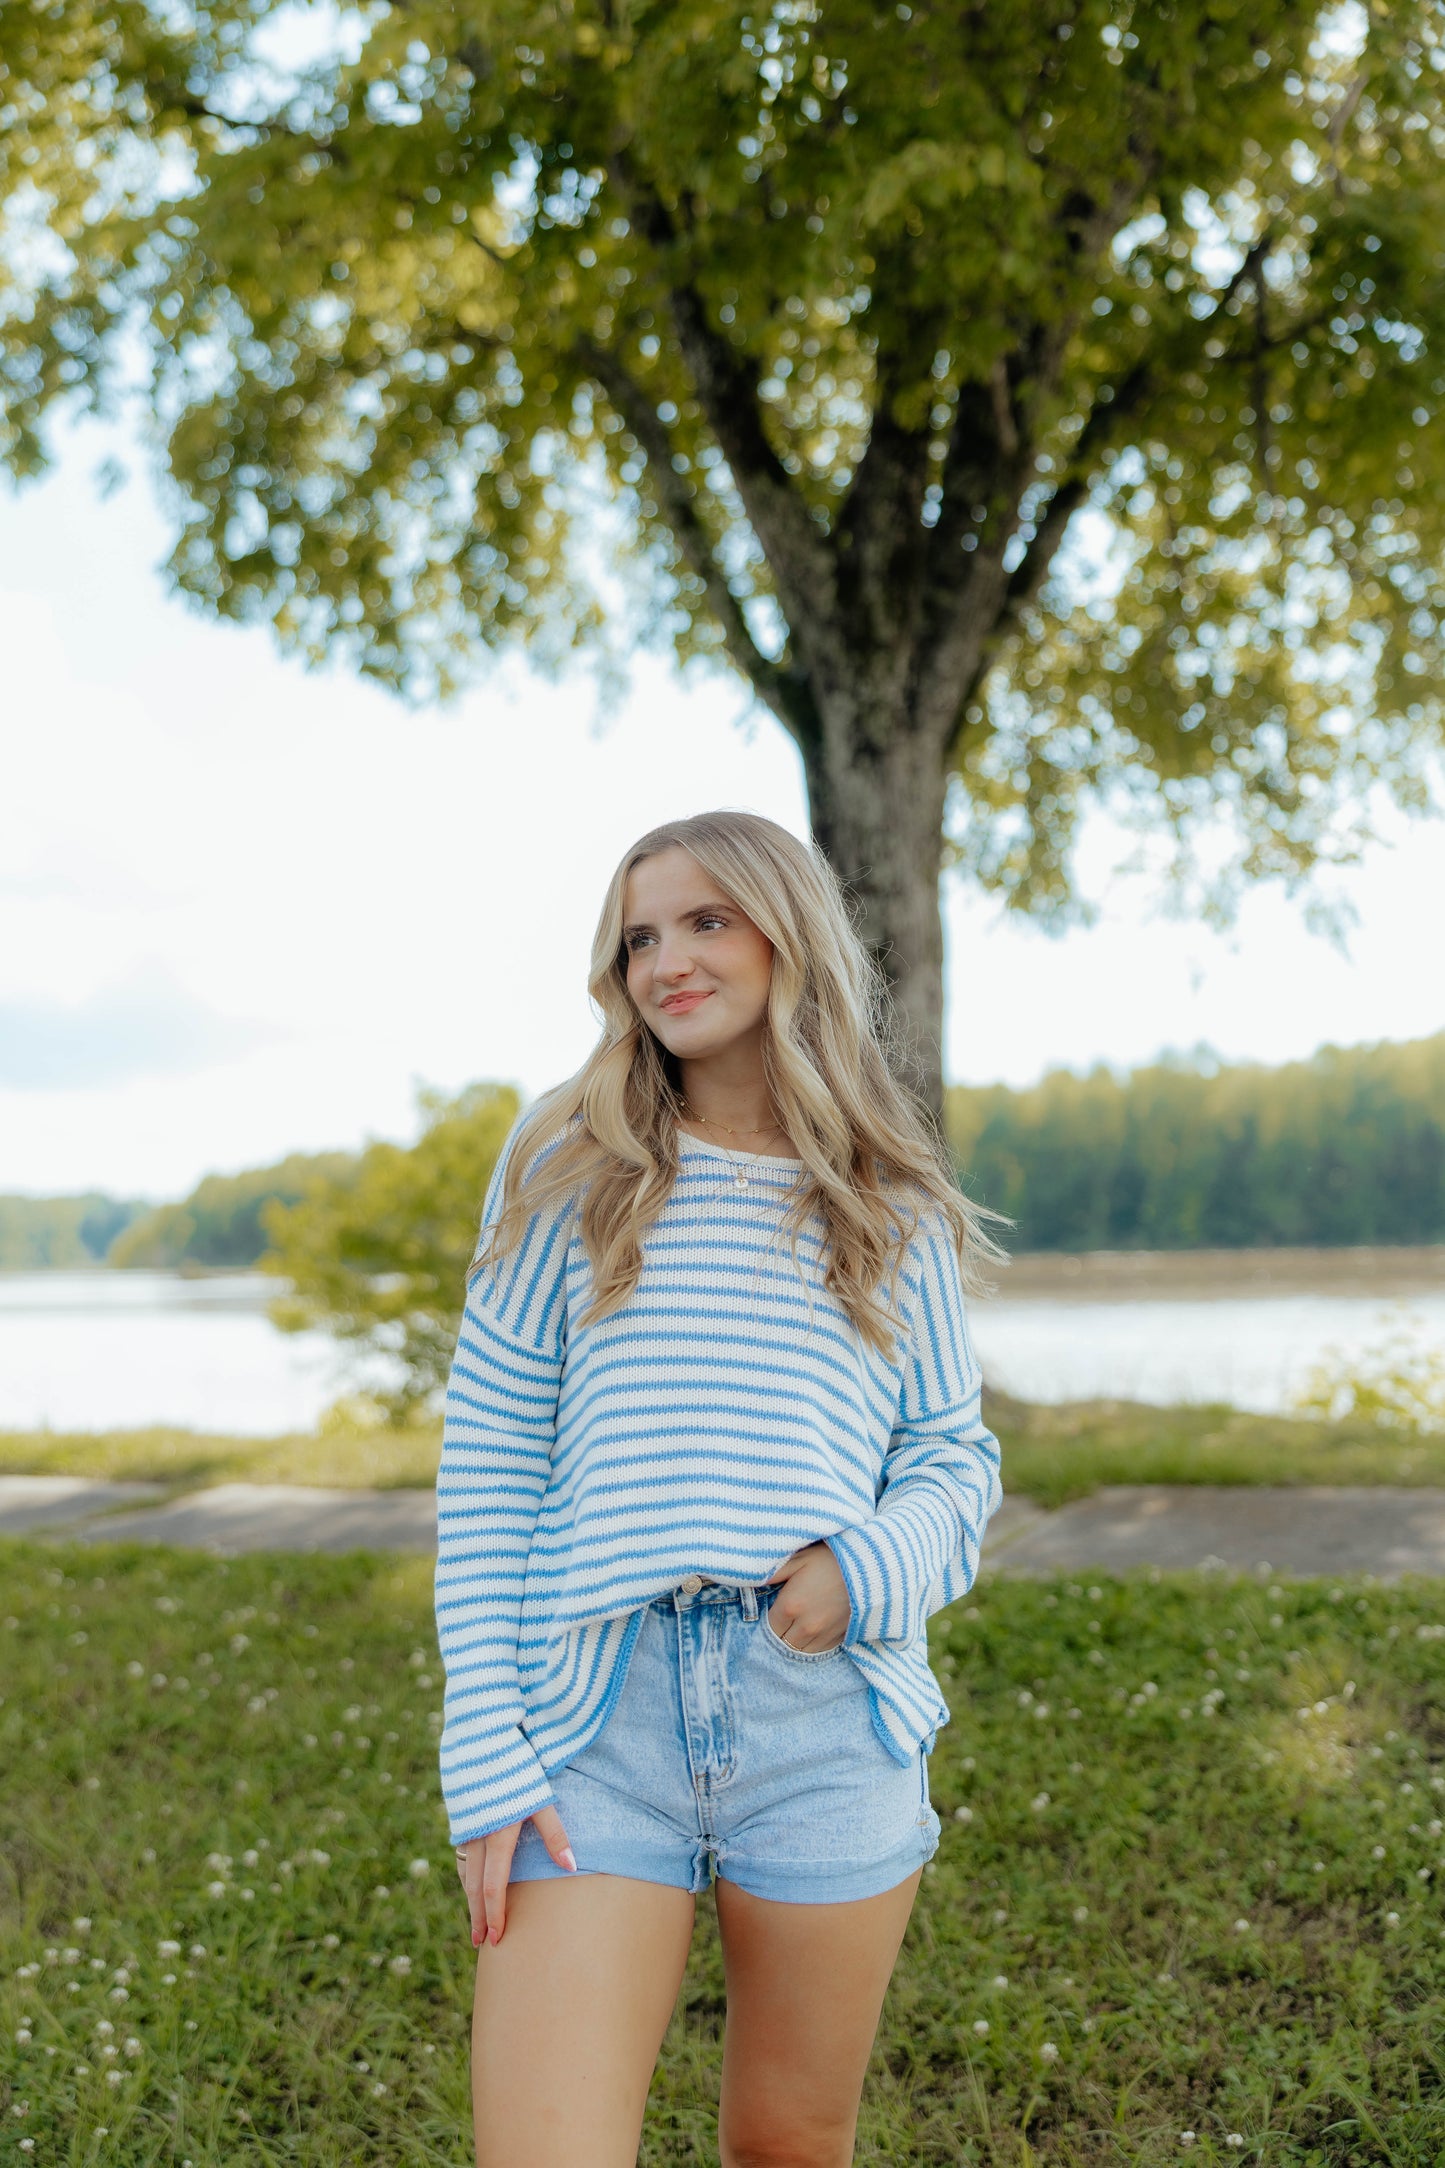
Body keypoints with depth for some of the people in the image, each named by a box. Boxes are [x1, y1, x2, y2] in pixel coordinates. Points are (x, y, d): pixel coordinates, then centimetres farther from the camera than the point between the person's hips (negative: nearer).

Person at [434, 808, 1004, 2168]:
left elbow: (953, 1455, 13)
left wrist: (877, 1568, -11)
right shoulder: (563, 1166, 3)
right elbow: (486, 1460, 1)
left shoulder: (893, 1211, 7)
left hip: (825, 1713, 1)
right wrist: (485, 1753, -5)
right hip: (596, 1710, -1)